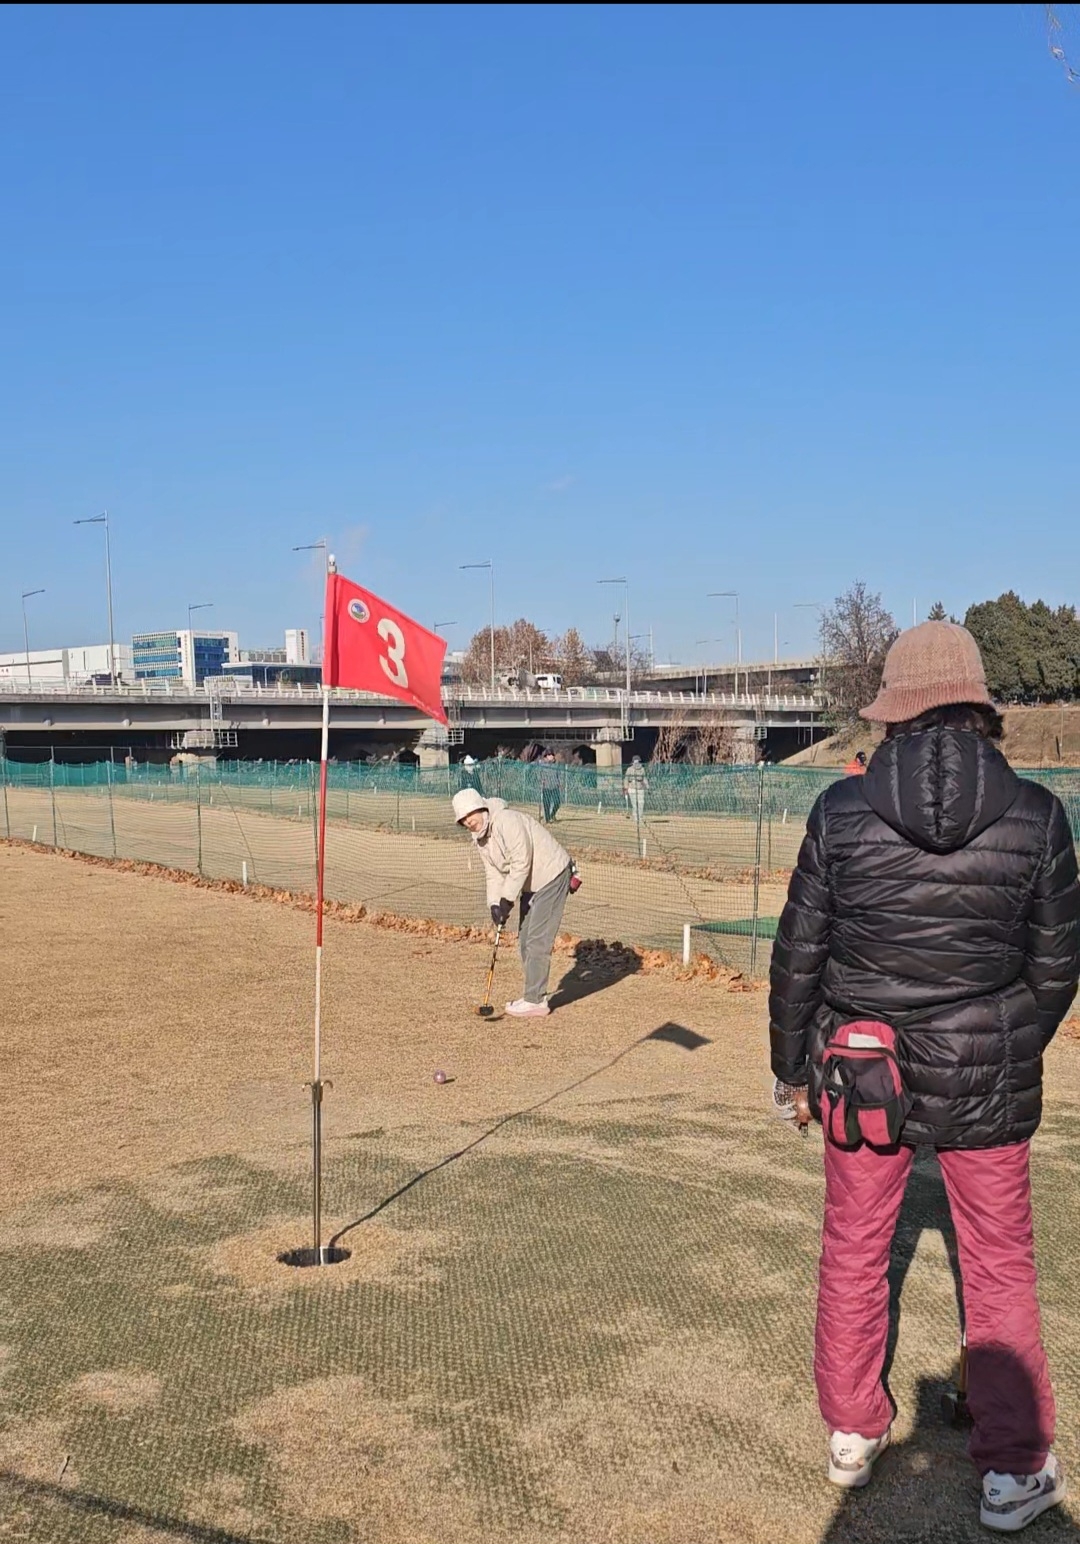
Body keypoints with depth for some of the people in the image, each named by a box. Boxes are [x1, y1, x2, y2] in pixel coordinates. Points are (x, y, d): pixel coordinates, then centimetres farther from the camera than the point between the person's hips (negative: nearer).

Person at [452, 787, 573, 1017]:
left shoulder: (506, 821, -25)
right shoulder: (479, 837, 5)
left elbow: (521, 863, -27)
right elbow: (493, 873, 5)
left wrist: (507, 899, -24)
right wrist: (494, 904, -9)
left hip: (552, 875, -10)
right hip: (531, 884, 10)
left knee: (537, 940, -11)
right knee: (525, 939, 13)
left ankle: (535, 1001, -7)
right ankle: (534, 996, 23)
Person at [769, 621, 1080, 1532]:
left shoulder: (843, 812, -12)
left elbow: (799, 954, -5)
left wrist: (792, 1062, 10)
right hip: (988, 1078, 0)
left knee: (854, 1251, 18)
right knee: (1000, 1266, 16)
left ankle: (852, 1436, 32)